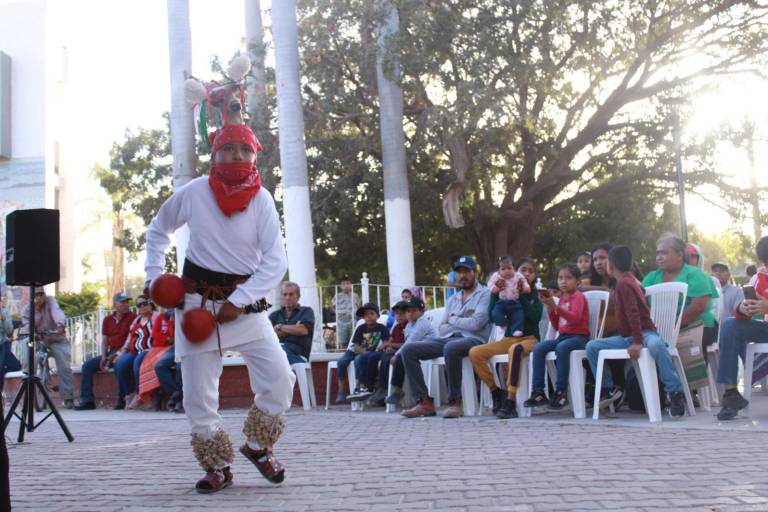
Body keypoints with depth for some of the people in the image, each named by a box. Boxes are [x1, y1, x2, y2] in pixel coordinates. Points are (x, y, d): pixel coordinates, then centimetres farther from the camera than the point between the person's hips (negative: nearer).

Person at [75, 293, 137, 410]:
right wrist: (103, 358, -2)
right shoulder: (108, 319, 13)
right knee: (87, 365, -5)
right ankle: (87, 400, -7)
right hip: (111, 353, 7)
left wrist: (119, 354, -20)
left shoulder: (132, 317, -5)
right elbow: (104, 340, 13)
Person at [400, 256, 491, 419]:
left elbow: (476, 323, -10)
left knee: (451, 348, -42)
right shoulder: (453, 299, 25)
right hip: (447, 339, 7)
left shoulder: (485, 294, 5)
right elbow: (441, 328, 15)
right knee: (408, 349, -13)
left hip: (473, 339, -7)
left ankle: (455, 401, -28)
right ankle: (424, 402, -17)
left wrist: (453, 320, 5)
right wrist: (463, 324, -1)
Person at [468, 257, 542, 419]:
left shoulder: (536, 294, 4)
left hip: (529, 339, -4)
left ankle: (510, 401, -40)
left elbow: (535, 317, -14)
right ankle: (496, 392, -3)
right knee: (475, 352, -17)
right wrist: (495, 293, -9)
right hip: (509, 338, 4)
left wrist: (521, 295, -16)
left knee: (515, 349, -40)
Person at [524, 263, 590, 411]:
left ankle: (561, 391, -33)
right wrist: (550, 310, 3)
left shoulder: (578, 296, -2)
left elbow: (575, 318, -20)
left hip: (578, 336, -7)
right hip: (562, 336, 7)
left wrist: (556, 307, -28)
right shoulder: (562, 298, 19)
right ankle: (538, 392, -19)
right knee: (538, 348, -17)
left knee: (562, 347, -38)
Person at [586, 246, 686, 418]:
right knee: (592, 346, 2)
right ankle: (608, 389, 12)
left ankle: (675, 393, -40)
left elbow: (633, 313, -23)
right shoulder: (630, 280, 17)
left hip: (645, 332, -10)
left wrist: (638, 342, -30)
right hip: (627, 337, 10)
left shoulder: (623, 284, -14)